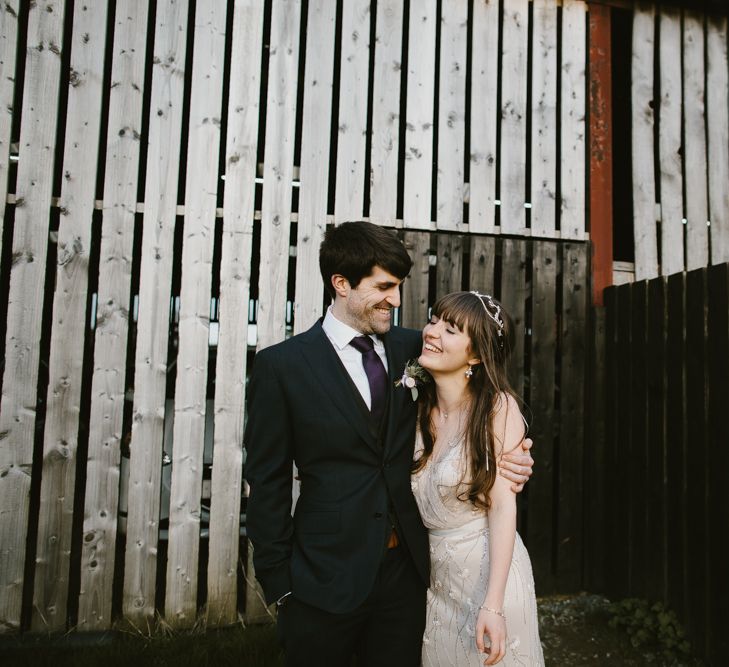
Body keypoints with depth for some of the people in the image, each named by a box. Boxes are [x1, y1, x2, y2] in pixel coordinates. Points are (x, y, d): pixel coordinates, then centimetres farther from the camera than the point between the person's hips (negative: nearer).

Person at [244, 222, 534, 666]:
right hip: (326, 579, -3)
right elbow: (268, 482, -6)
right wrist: (278, 582, -5)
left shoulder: (412, 349, 1)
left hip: (407, 568, 4)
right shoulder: (281, 366, -9)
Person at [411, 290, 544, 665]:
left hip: (487, 570, -5)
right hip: (434, 576, 5)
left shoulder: (497, 407, -16)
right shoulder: (420, 408, -1)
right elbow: (417, 502, 4)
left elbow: (502, 507, -17)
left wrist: (493, 604, -20)